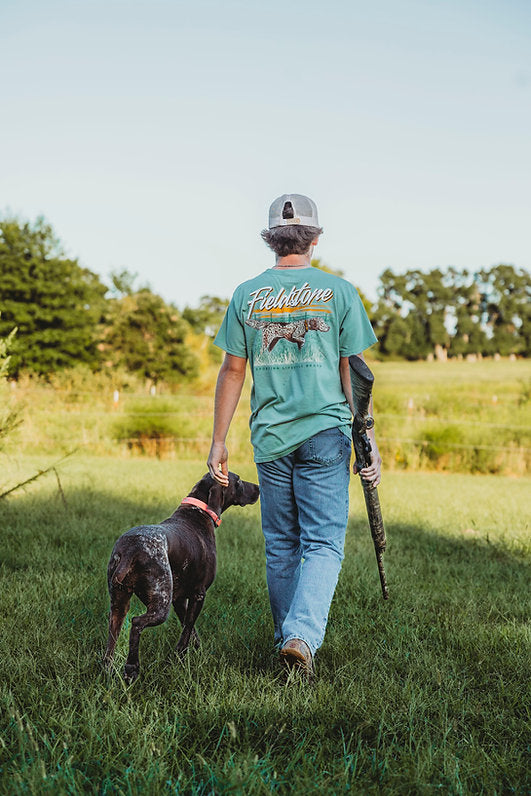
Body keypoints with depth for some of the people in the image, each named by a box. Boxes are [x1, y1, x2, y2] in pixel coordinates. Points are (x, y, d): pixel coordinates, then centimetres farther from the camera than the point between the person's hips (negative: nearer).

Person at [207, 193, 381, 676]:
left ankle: (288, 637, 23)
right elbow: (354, 372, -2)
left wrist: (219, 442, 10)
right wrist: (369, 441, 3)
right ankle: (304, 635, -18)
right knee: (324, 543, 0)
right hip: (325, 435, -2)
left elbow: (232, 371, 5)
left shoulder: (246, 296, 4)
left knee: (281, 546, 14)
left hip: (269, 438, 3)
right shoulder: (339, 292, -1)